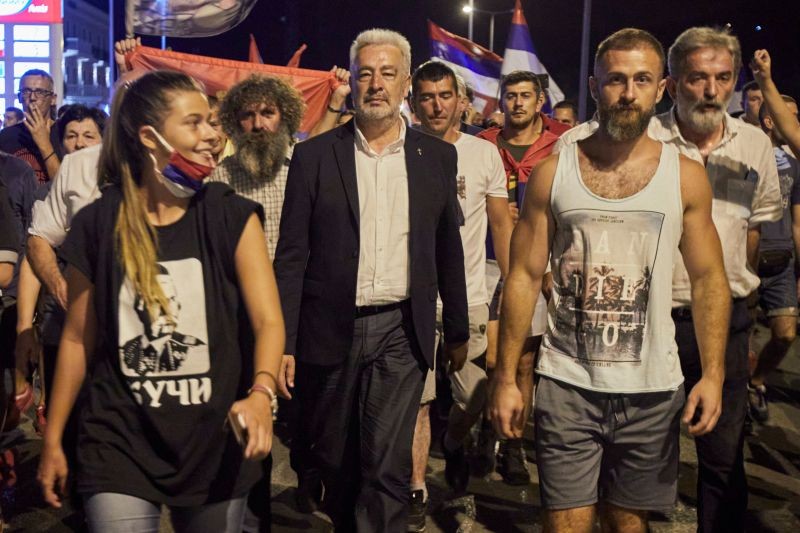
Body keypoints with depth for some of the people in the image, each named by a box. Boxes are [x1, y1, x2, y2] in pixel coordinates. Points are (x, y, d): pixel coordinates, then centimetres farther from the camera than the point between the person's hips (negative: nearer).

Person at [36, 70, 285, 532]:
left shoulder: (233, 217, -5)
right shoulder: (97, 224, -3)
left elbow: (269, 319, -13)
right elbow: (78, 338, 5)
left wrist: (261, 393, -32)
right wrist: (53, 439, 8)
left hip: (216, 443, 1)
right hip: (121, 447, 0)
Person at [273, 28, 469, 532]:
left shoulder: (438, 156, 4)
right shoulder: (314, 156, -1)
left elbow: (449, 251, 10)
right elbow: (292, 256, -2)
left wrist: (458, 331, 13)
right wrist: (282, 343, -6)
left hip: (401, 332, 0)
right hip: (329, 333, 0)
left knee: (387, 467, -4)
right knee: (335, 462, 15)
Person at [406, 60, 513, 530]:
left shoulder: (484, 153, 3)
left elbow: (502, 223, 7)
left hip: (469, 299, 1)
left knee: (480, 394, 7)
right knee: (416, 398, 3)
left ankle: (454, 442, 39)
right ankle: (417, 488, 19)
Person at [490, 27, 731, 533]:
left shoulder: (687, 176, 0)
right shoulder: (552, 172, -1)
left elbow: (709, 279, 3)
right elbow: (524, 277, 0)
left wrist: (713, 374, -7)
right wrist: (506, 377, -3)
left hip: (652, 391, 1)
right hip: (566, 386, -1)